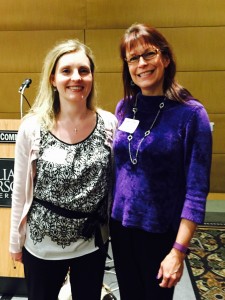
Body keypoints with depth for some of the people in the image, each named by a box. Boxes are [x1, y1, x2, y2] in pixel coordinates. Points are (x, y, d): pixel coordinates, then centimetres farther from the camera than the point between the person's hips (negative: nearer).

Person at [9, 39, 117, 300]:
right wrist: (16, 241, 3)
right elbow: (20, 190, -5)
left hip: (93, 242, 1)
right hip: (42, 244, -1)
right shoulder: (32, 127, -13)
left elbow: (115, 182, 1)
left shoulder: (109, 124, -9)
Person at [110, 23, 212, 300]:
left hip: (161, 230, -4)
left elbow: (197, 189, -15)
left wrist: (179, 250, -17)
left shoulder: (191, 113, -15)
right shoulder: (124, 107, -1)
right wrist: (107, 214, 10)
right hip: (120, 224, 4)